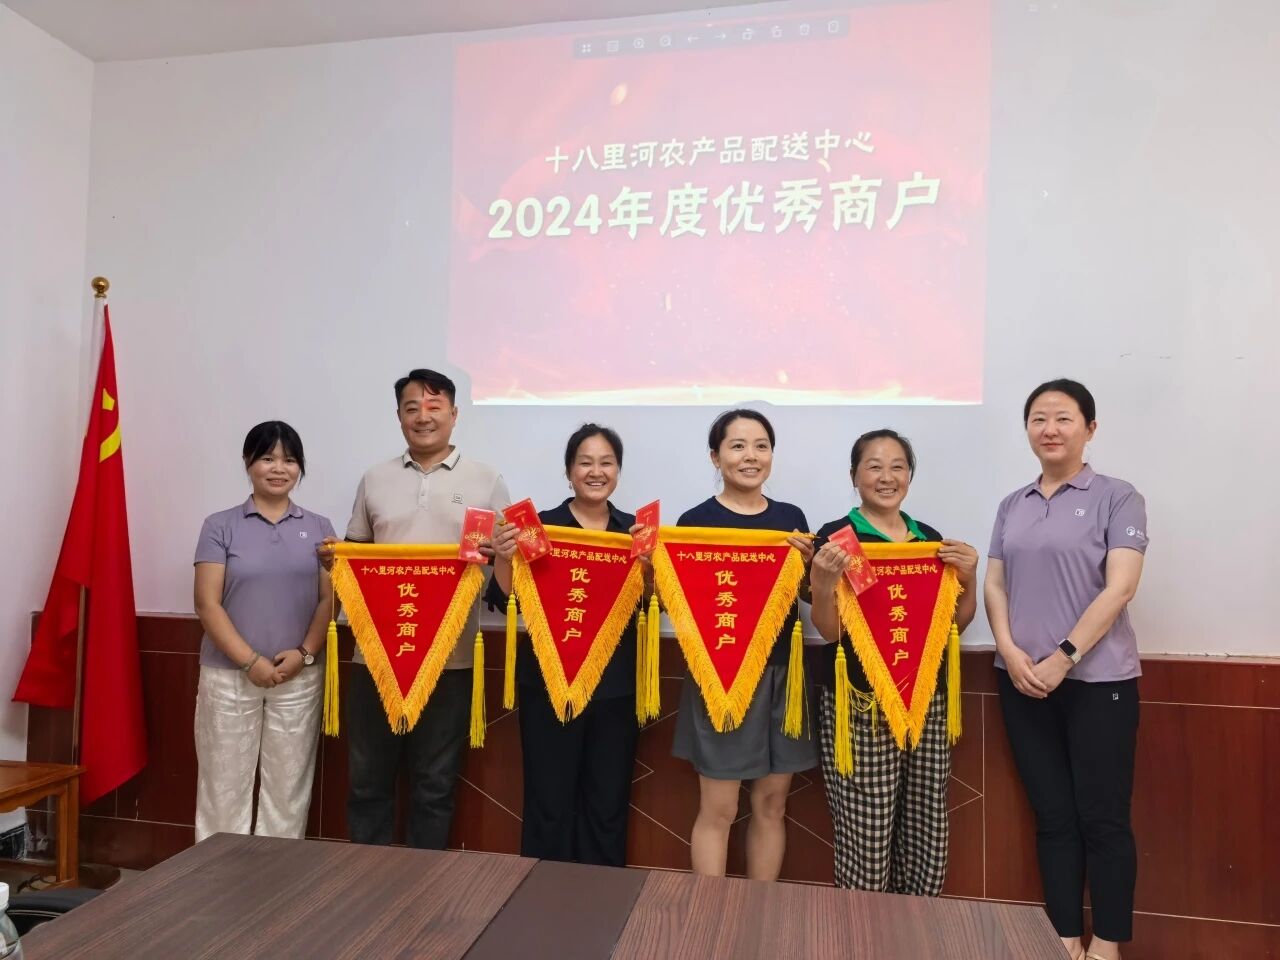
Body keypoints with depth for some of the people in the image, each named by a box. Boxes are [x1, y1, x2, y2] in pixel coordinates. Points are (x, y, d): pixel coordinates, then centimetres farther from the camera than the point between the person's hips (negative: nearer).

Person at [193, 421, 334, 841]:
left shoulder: (318, 528, 7)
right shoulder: (220, 527, 1)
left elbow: (330, 599, 3)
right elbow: (207, 604, -5)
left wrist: (305, 653, -12)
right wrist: (251, 661, -13)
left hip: (299, 678, 2)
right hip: (229, 676, -1)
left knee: (288, 787, 8)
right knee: (225, 785, 6)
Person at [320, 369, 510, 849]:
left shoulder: (485, 480, 3)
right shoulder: (375, 479, 11)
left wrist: (496, 553, -18)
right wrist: (336, 556, -5)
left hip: (449, 657, -2)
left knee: (434, 782, 10)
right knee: (367, 776, 12)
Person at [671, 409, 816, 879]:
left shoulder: (791, 517, 7)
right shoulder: (696, 520, -6)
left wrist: (810, 562, -8)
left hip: (782, 671, 5)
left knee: (772, 803, 13)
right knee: (718, 809, 2)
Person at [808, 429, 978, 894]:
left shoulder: (931, 538, 11)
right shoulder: (836, 537, -6)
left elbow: (956, 622, 16)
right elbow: (830, 630, -10)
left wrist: (969, 578, -1)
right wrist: (824, 582, -28)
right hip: (859, 705, -5)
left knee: (928, 842, 10)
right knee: (864, 841, -2)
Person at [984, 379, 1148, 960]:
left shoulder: (1117, 498, -2)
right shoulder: (1012, 505, 11)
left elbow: (1119, 588, -12)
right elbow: (994, 584, 8)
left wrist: (1063, 657, -16)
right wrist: (1010, 652, -7)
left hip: (1097, 679, -4)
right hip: (1023, 681, 4)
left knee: (1102, 816, 3)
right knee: (1052, 815, 11)